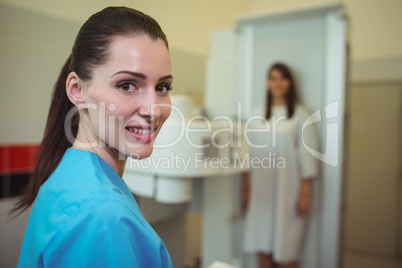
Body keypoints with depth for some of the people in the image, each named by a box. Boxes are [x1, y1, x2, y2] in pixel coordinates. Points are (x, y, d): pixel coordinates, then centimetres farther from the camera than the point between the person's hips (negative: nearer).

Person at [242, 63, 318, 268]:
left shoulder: (300, 113, 0)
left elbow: (306, 153, -3)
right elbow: (251, 152, 12)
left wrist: (305, 192, -7)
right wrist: (246, 187, 10)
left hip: (287, 187, -3)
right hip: (261, 188, 4)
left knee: (285, 250, 1)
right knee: (262, 246, 8)